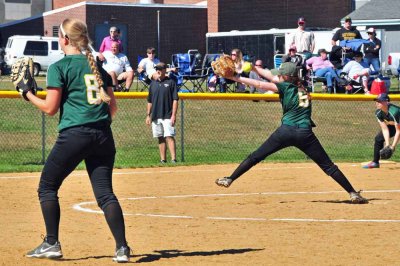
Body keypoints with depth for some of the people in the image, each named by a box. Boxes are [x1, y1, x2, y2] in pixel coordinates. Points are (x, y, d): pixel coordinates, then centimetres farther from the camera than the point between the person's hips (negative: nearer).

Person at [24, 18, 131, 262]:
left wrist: (29, 94, 10)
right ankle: (122, 248, -9)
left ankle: (52, 244, 7)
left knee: (47, 187, 10)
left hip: (74, 135, -5)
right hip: (103, 136, 5)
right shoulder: (98, 67, 15)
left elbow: (50, 108, -5)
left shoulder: (59, 67, -2)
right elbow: (113, 107, 14)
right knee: (105, 193, 3)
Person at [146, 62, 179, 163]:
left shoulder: (171, 82, 0)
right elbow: (149, 101, 18)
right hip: (155, 116, 5)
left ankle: (173, 159, -17)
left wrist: (173, 115, -12)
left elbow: (175, 100, -4)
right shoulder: (153, 83, 14)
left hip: (167, 116, -5)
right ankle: (163, 160, 9)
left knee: (169, 136, -13)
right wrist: (148, 115, 12)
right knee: (160, 138, 7)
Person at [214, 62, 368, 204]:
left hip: (286, 131, -3)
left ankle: (229, 180, 9)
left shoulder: (286, 87, 2)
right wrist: (254, 68, 28)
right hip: (305, 133, 3)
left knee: (255, 157, 9)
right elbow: (271, 76, 25)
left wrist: (237, 78, 4)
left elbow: (260, 84, -2)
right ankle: (353, 193, -1)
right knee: (328, 166, 5)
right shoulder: (301, 87, 17)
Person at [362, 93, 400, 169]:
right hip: (392, 125, 7)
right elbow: (385, 129, -14)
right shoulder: (378, 112, -19)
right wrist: (387, 144, -23)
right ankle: (375, 162, 21)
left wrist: (393, 146, -33)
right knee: (378, 138, 6)